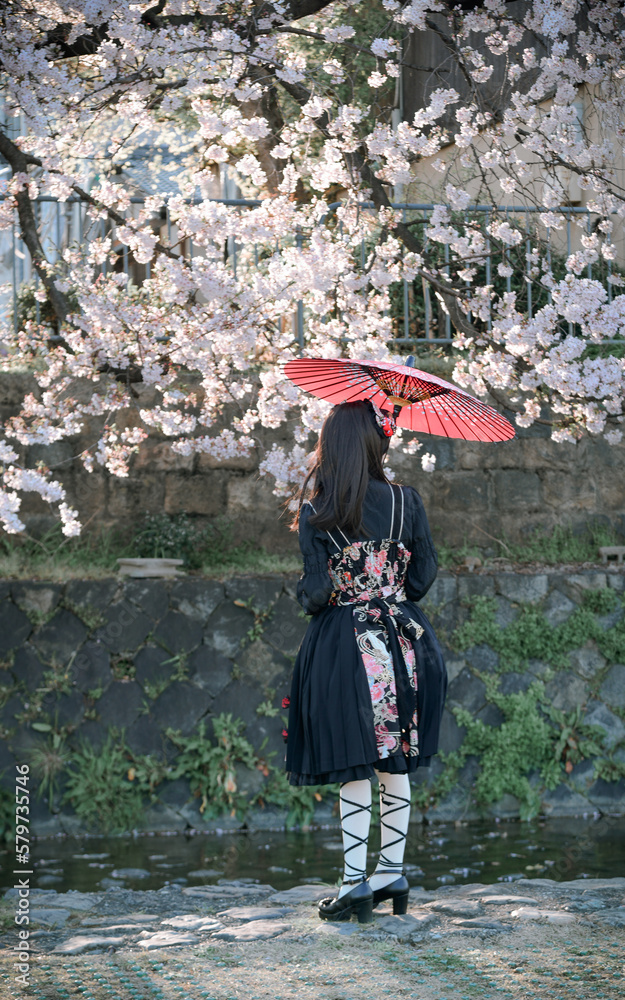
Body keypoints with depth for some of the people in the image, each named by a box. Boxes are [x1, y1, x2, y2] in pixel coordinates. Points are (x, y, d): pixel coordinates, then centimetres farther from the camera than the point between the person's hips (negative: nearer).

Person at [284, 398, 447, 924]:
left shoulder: (316, 513, -9)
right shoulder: (406, 501, -3)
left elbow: (316, 591, -10)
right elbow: (424, 576, 2)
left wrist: (307, 597, 12)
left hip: (343, 642, -2)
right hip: (401, 639, 2)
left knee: (354, 767, 1)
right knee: (396, 762, 12)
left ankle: (356, 880, 0)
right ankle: (393, 871, 17)